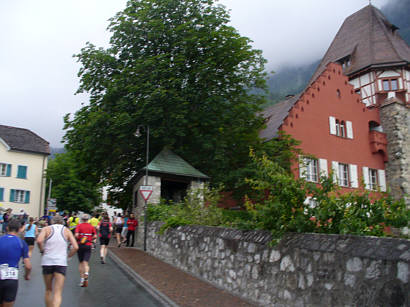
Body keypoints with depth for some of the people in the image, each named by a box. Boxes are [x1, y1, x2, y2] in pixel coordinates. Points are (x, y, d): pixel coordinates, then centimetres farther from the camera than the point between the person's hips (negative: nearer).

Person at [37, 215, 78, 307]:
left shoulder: (46, 229, 8)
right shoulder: (67, 230, 10)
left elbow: (39, 241, -12)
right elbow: (75, 247, -1)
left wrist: (42, 251, 5)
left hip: (47, 261, 1)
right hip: (61, 262, -1)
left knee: (48, 290, 19)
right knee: (58, 293, -4)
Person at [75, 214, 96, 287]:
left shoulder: (79, 226, -1)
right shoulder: (91, 226, 5)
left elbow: (76, 235, -15)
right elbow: (95, 236, 0)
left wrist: (77, 240, 3)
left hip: (80, 245, 0)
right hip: (88, 246, 0)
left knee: (81, 263, 14)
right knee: (86, 263, -2)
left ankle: (82, 278, 16)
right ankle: (86, 273, -31)